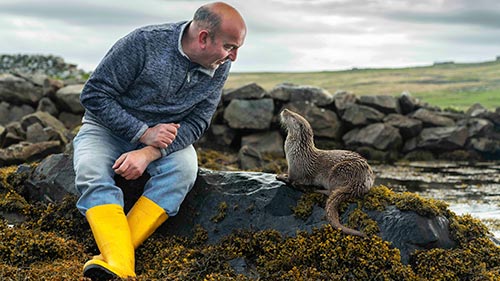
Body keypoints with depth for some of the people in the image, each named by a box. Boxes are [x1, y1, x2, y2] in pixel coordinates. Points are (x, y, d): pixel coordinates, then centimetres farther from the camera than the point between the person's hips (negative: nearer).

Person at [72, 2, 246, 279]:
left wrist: (149, 153, -27)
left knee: (184, 168, -30)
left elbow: (196, 123, -10)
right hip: (108, 127, -2)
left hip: (165, 134, 2)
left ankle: (111, 255, -37)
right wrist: (143, 132, -25)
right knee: (91, 173, -32)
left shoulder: (219, 68, -9)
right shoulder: (144, 42, -22)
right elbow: (94, 95, -18)